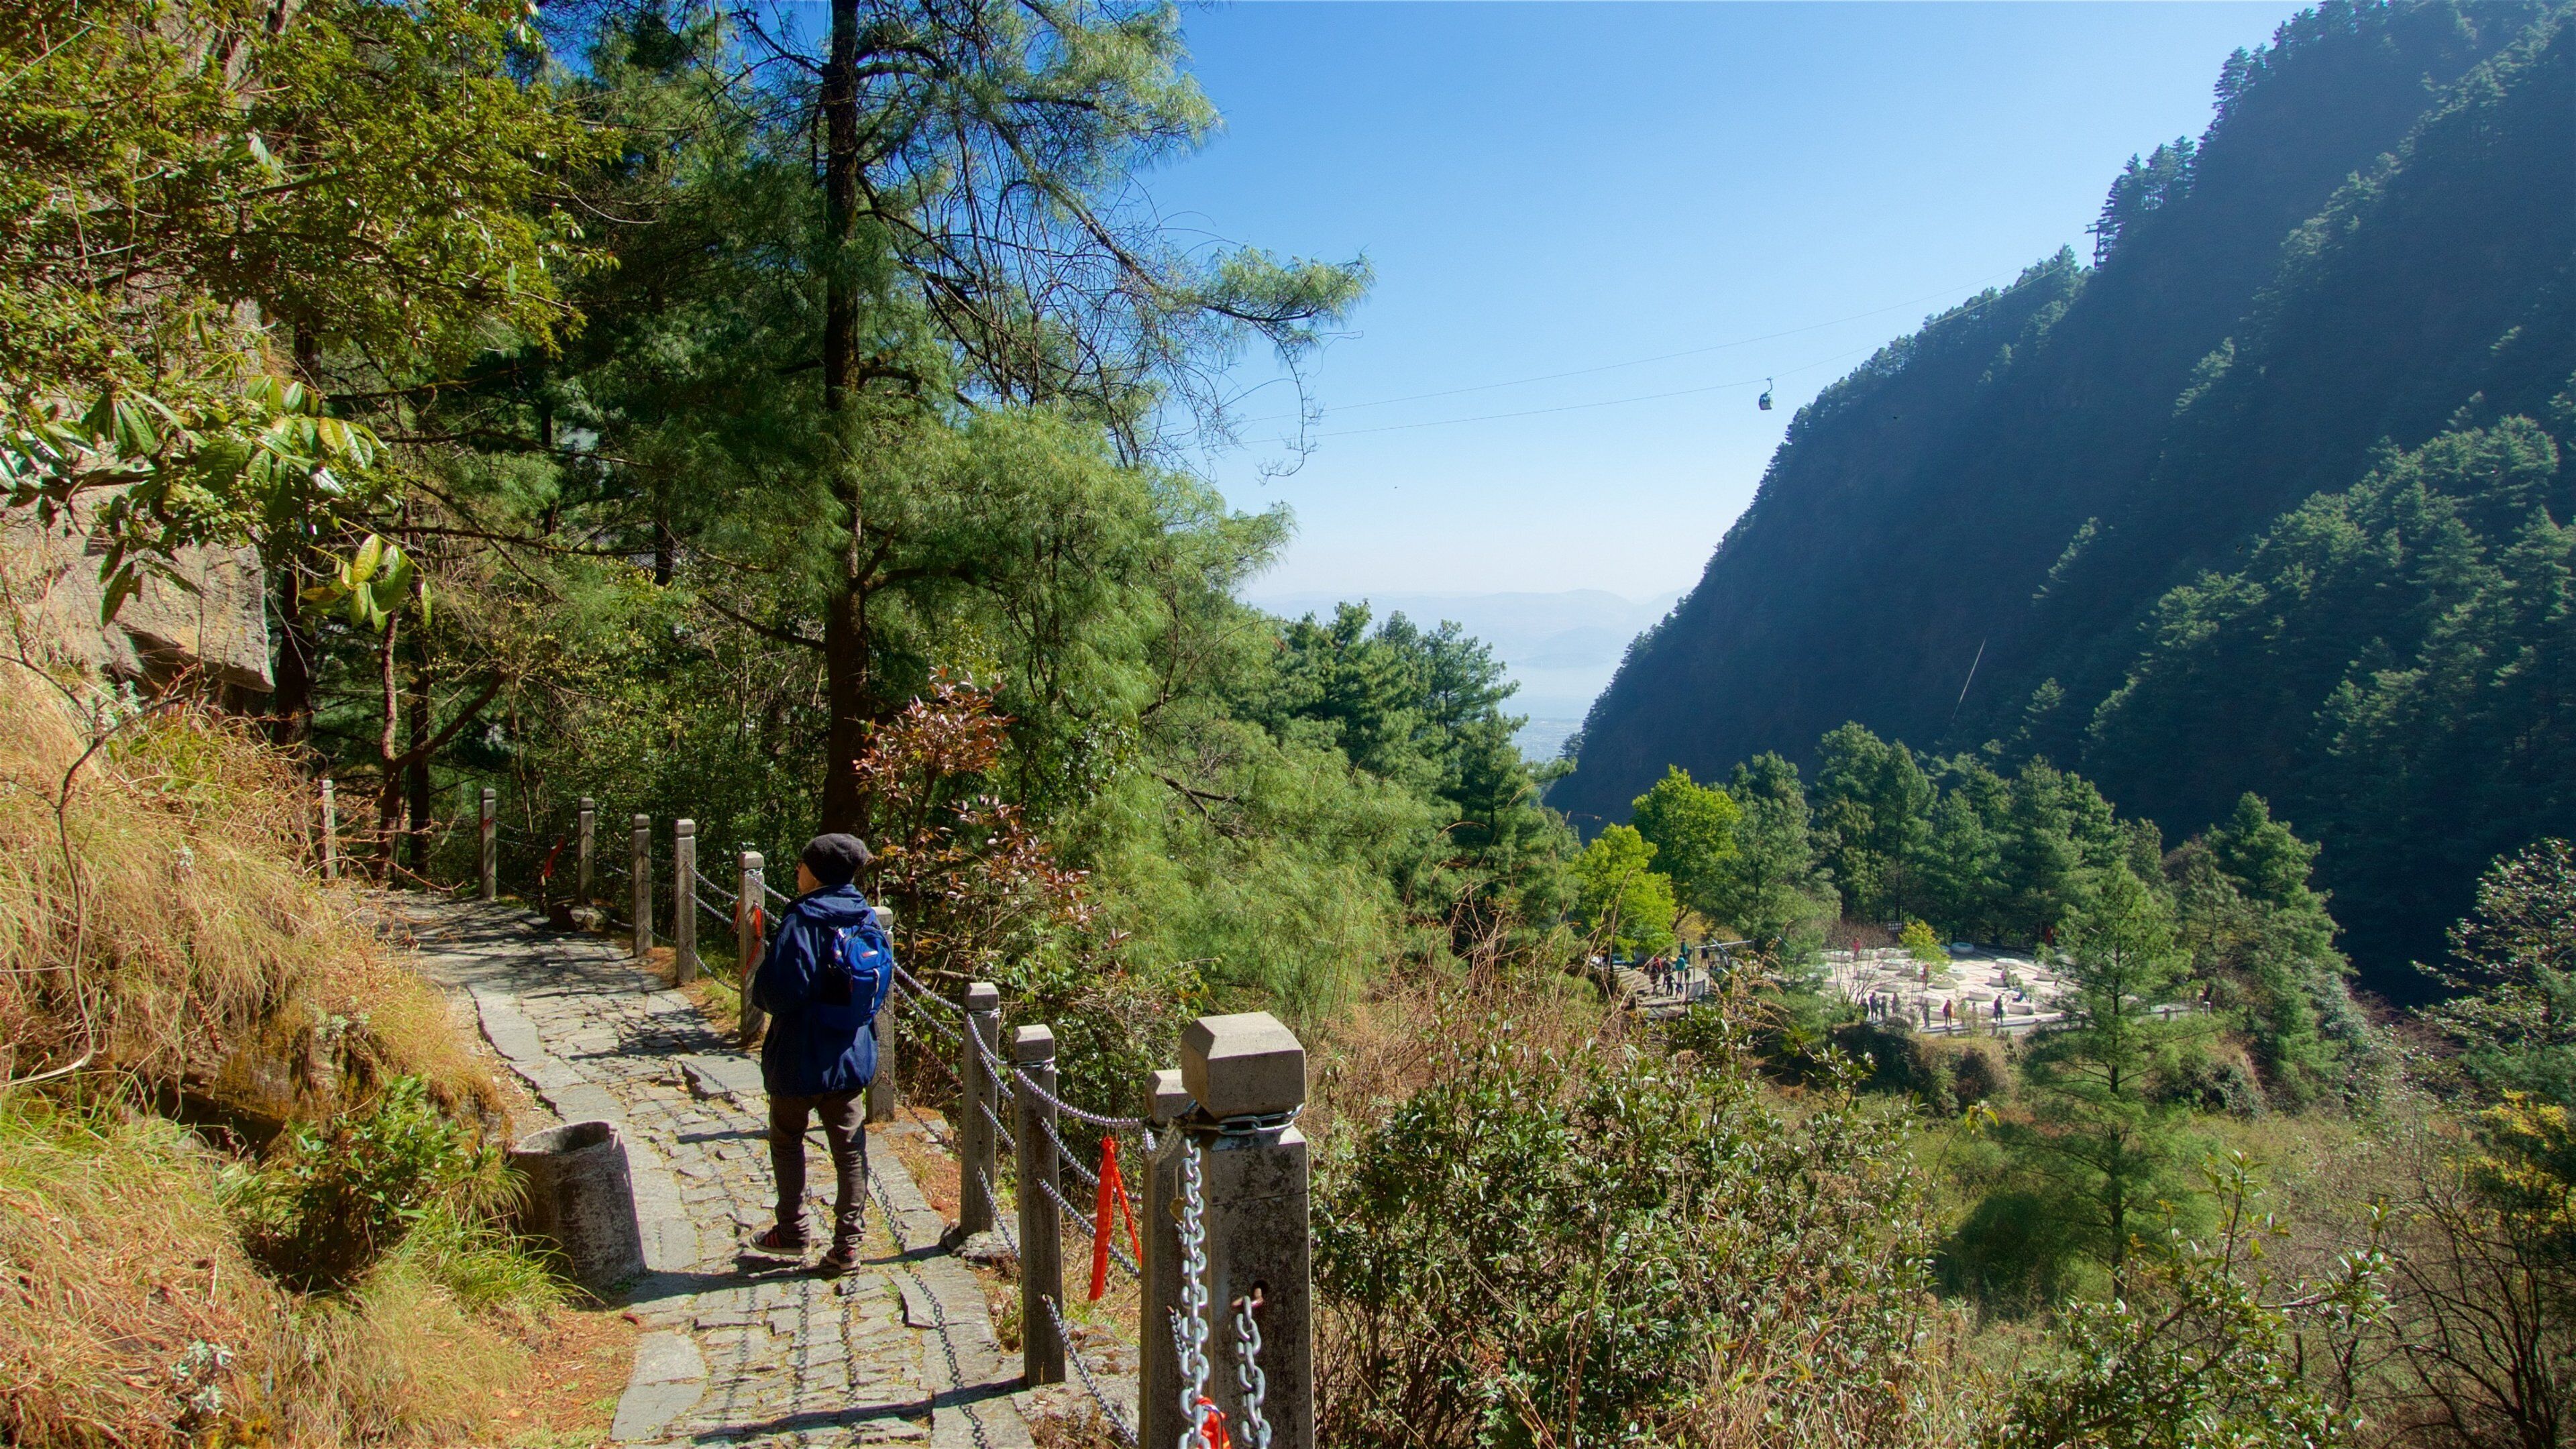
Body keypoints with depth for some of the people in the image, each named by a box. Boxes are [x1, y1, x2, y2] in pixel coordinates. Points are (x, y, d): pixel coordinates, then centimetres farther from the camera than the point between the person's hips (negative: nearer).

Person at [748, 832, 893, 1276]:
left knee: (786, 1140, 16)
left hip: (801, 1057, -5)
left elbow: (780, 991, -24)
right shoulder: (867, 920, 0)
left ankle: (791, 1232, 24)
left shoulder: (801, 922, -20)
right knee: (850, 1148, 9)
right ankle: (847, 1246, 10)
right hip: (853, 1055, 5)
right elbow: (883, 981, 9)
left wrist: (759, 994, -3)